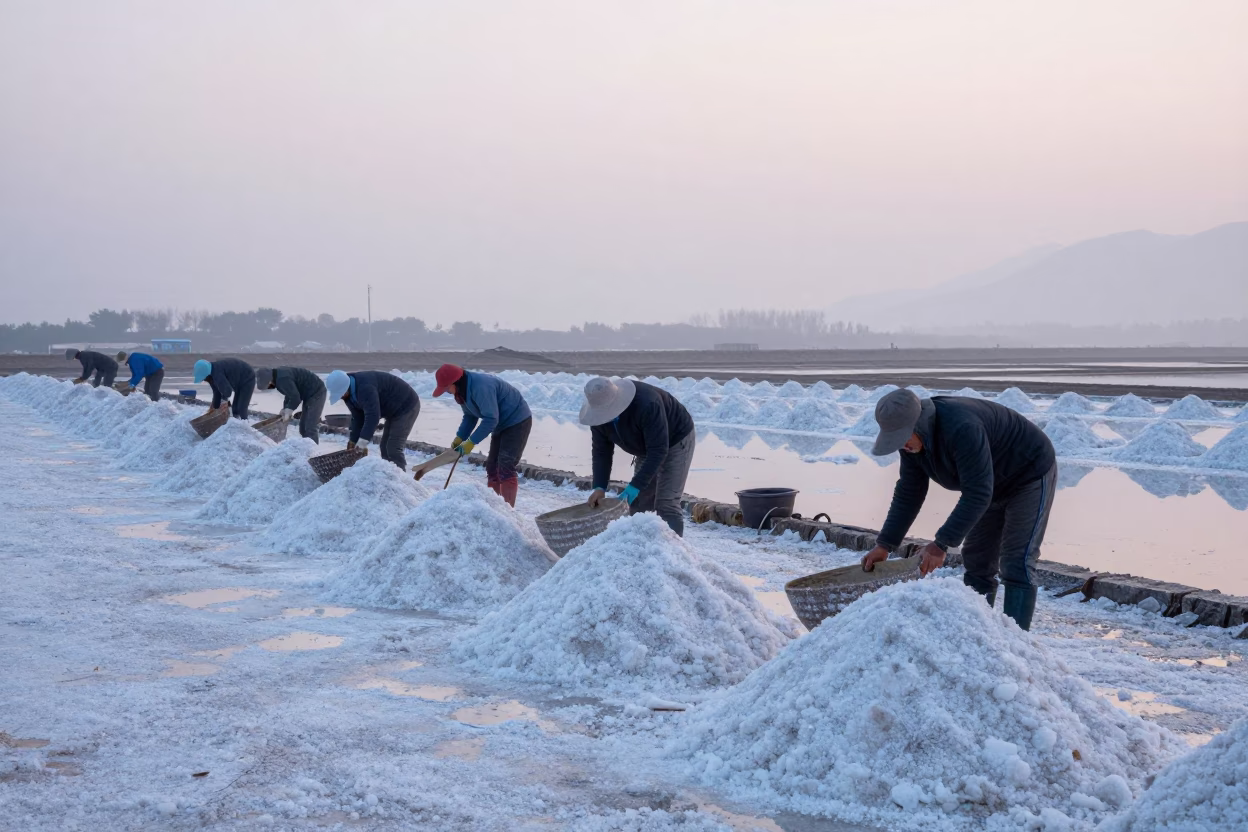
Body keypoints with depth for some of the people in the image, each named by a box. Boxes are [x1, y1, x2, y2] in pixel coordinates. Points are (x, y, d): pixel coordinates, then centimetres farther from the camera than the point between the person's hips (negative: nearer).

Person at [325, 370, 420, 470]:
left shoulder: (365, 388, -33)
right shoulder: (349, 394, -1)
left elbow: (372, 416, -39)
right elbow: (357, 418, 3)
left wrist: (363, 441, -41)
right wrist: (354, 440, -3)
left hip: (407, 406, -10)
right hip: (394, 410, 10)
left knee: (393, 448, -15)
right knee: (385, 447, 12)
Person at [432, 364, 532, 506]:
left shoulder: (480, 387, -31)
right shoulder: (463, 391, 0)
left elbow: (490, 420, -32)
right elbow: (470, 417, 9)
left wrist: (471, 442, -27)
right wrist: (459, 438, -4)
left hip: (518, 422, -10)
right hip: (503, 424, 10)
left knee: (505, 468, -16)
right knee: (492, 466, 10)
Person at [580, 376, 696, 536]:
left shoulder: (646, 404, -39)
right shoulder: (599, 415, -18)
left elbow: (658, 451, -37)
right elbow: (601, 452, -11)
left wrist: (635, 486, -39)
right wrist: (600, 487, -24)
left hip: (676, 440, -7)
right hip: (649, 446, 7)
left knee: (666, 505, -16)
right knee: (638, 504, 5)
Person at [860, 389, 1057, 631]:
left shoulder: (962, 429, -39)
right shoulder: (913, 438, -11)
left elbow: (977, 494, -39)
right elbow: (908, 493, -5)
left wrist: (942, 544, -40)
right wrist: (884, 544, -10)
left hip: (1031, 475, -9)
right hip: (995, 486, 9)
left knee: (1016, 564, -14)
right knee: (976, 560, 8)